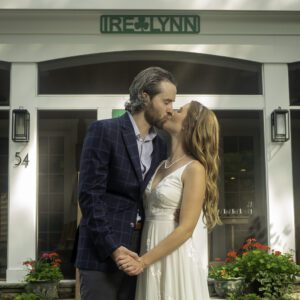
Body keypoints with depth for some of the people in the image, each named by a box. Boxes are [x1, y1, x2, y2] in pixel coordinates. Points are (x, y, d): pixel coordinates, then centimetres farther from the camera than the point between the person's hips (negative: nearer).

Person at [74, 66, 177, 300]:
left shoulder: (160, 145, 13)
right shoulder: (104, 131, -7)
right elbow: (90, 194, -13)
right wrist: (111, 246, -18)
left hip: (139, 251, 6)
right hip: (102, 250, -6)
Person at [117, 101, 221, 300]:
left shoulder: (194, 169, -11)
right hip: (153, 257, 7)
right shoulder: (162, 167, 10)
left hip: (176, 259, -6)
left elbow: (186, 229, -17)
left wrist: (143, 261, -17)